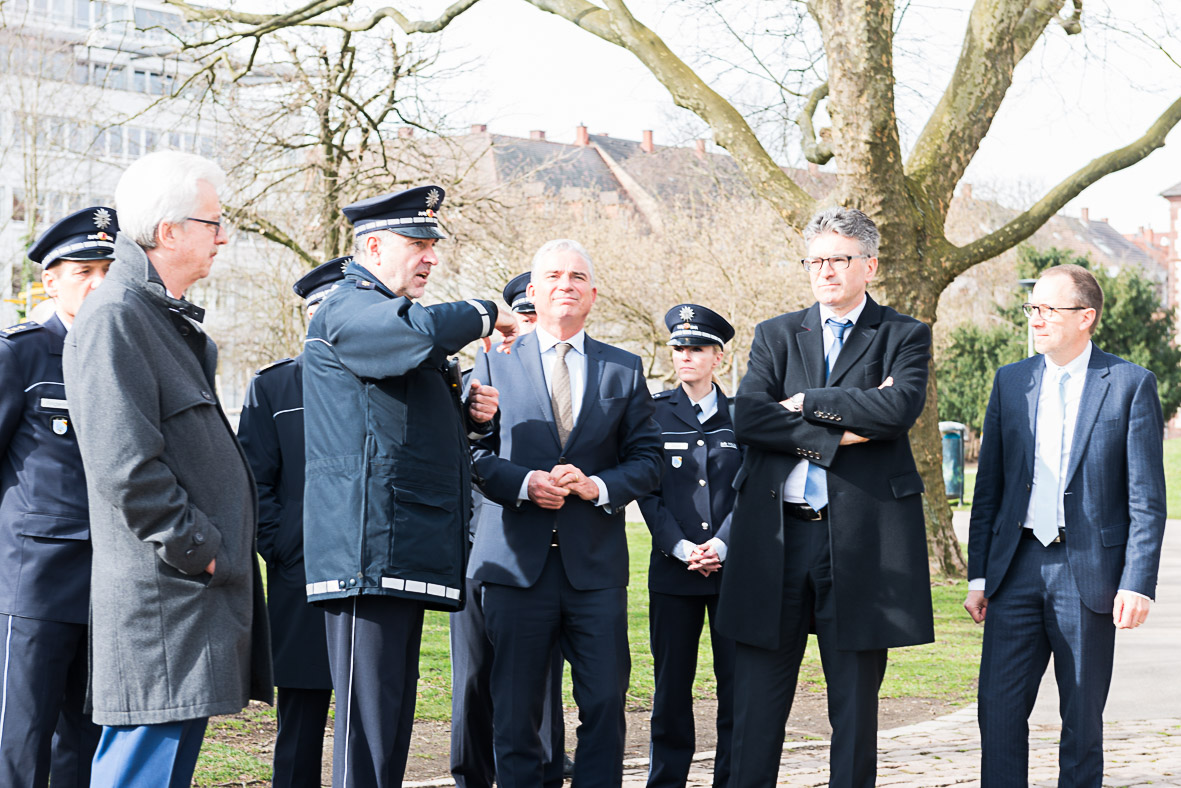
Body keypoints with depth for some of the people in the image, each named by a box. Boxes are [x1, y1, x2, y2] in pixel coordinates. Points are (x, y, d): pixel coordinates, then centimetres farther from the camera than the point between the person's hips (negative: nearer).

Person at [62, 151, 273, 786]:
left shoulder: (169, 318, 19)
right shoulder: (115, 318, -14)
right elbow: (125, 467, -21)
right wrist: (199, 550, -16)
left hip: (197, 585, 10)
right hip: (160, 592, -10)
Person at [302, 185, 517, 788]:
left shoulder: (388, 316, 25)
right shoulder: (348, 311, -7)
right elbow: (425, 330, -29)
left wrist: (472, 414, 12)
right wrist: (485, 314, -8)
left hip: (407, 552, 10)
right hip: (368, 552, -10)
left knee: (392, 721, 11)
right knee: (368, 721, -11)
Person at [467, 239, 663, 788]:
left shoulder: (624, 370, 12)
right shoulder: (494, 363, 9)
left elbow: (646, 460, 8)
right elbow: (474, 451, 3)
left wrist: (599, 486, -10)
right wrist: (525, 483, -14)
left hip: (596, 563, 1)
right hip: (517, 560, -1)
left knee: (605, 704, -1)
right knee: (514, 711, 2)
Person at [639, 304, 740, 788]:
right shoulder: (654, 413, 7)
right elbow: (647, 492, 3)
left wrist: (720, 545, -10)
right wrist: (682, 548, -9)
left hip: (733, 566, 0)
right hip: (673, 569, 0)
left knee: (737, 682, -1)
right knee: (671, 684, 2)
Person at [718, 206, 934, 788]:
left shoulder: (904, 336, 7)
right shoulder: (776, 335, 14)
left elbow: (900, 406, -13)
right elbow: (747, 417, -2)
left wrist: (805, 402, -7)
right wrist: (837, 435, -11)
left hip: (861, 537, -2)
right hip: (775, 535, 2)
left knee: (855, 704, 6)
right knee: (757, 703, 2)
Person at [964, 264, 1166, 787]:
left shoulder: (1131, 385, -2)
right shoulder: (1010, 382, 9)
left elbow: (1147, 498, -4)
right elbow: (989, 486, 12)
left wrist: (1137, 583, -11)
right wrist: (978, 575, 8)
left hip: (1088, 569, -3)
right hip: (1017, 565, 3)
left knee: (1082, 717, 6)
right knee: (999, 708, -1)